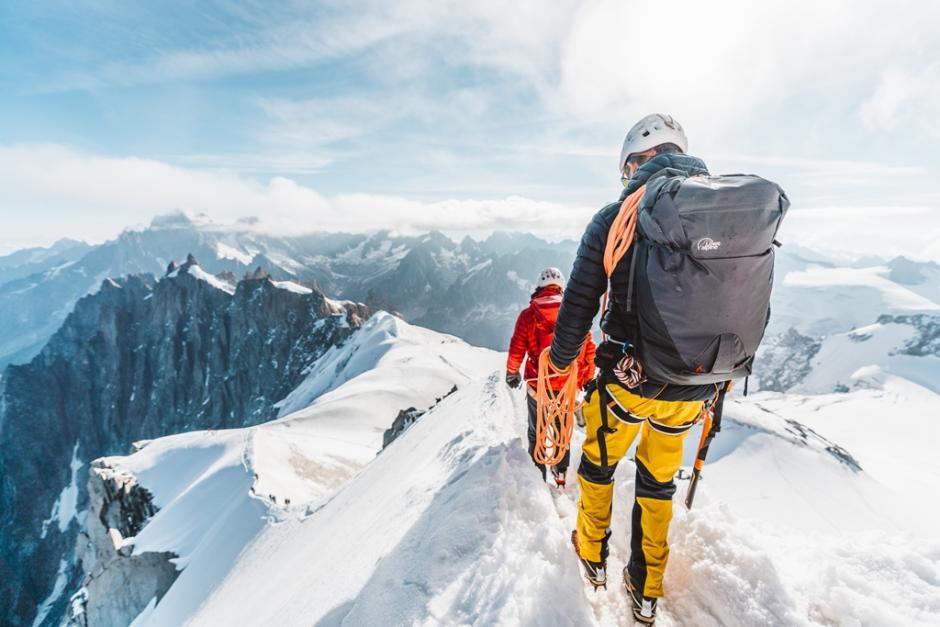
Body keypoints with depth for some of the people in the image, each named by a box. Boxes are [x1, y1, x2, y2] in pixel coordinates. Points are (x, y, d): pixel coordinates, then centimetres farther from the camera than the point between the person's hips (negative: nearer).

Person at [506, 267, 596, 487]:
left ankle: (537, 477, 28)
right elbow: (589, 348, 0)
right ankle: (561, 474, 35)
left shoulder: (529, 314, -10)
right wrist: (588, 379, 14)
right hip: (568, 387, 2)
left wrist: (512, 373, 13)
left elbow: (516, 349, -5)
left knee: (536, 433, 19)